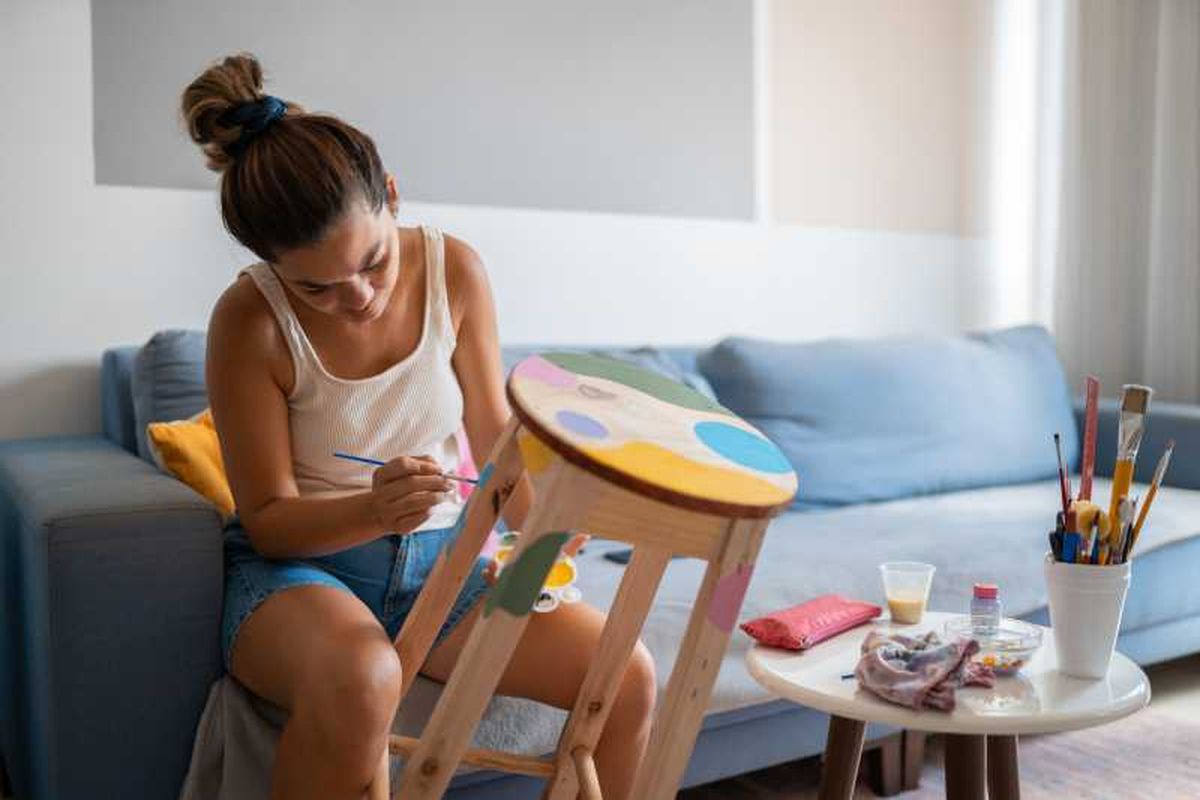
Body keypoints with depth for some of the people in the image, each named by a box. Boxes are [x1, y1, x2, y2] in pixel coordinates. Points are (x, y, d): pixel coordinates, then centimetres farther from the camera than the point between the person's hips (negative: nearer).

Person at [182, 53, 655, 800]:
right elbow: (268, 520, -11)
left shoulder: (454, 269, -9)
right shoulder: (250, 320, -17)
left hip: (438, 555, 4)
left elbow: (495, 433, 2)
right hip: (297, 563, -3)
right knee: (360, 679, -39)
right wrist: (376, 508, -31)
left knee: (628, 675, -14)